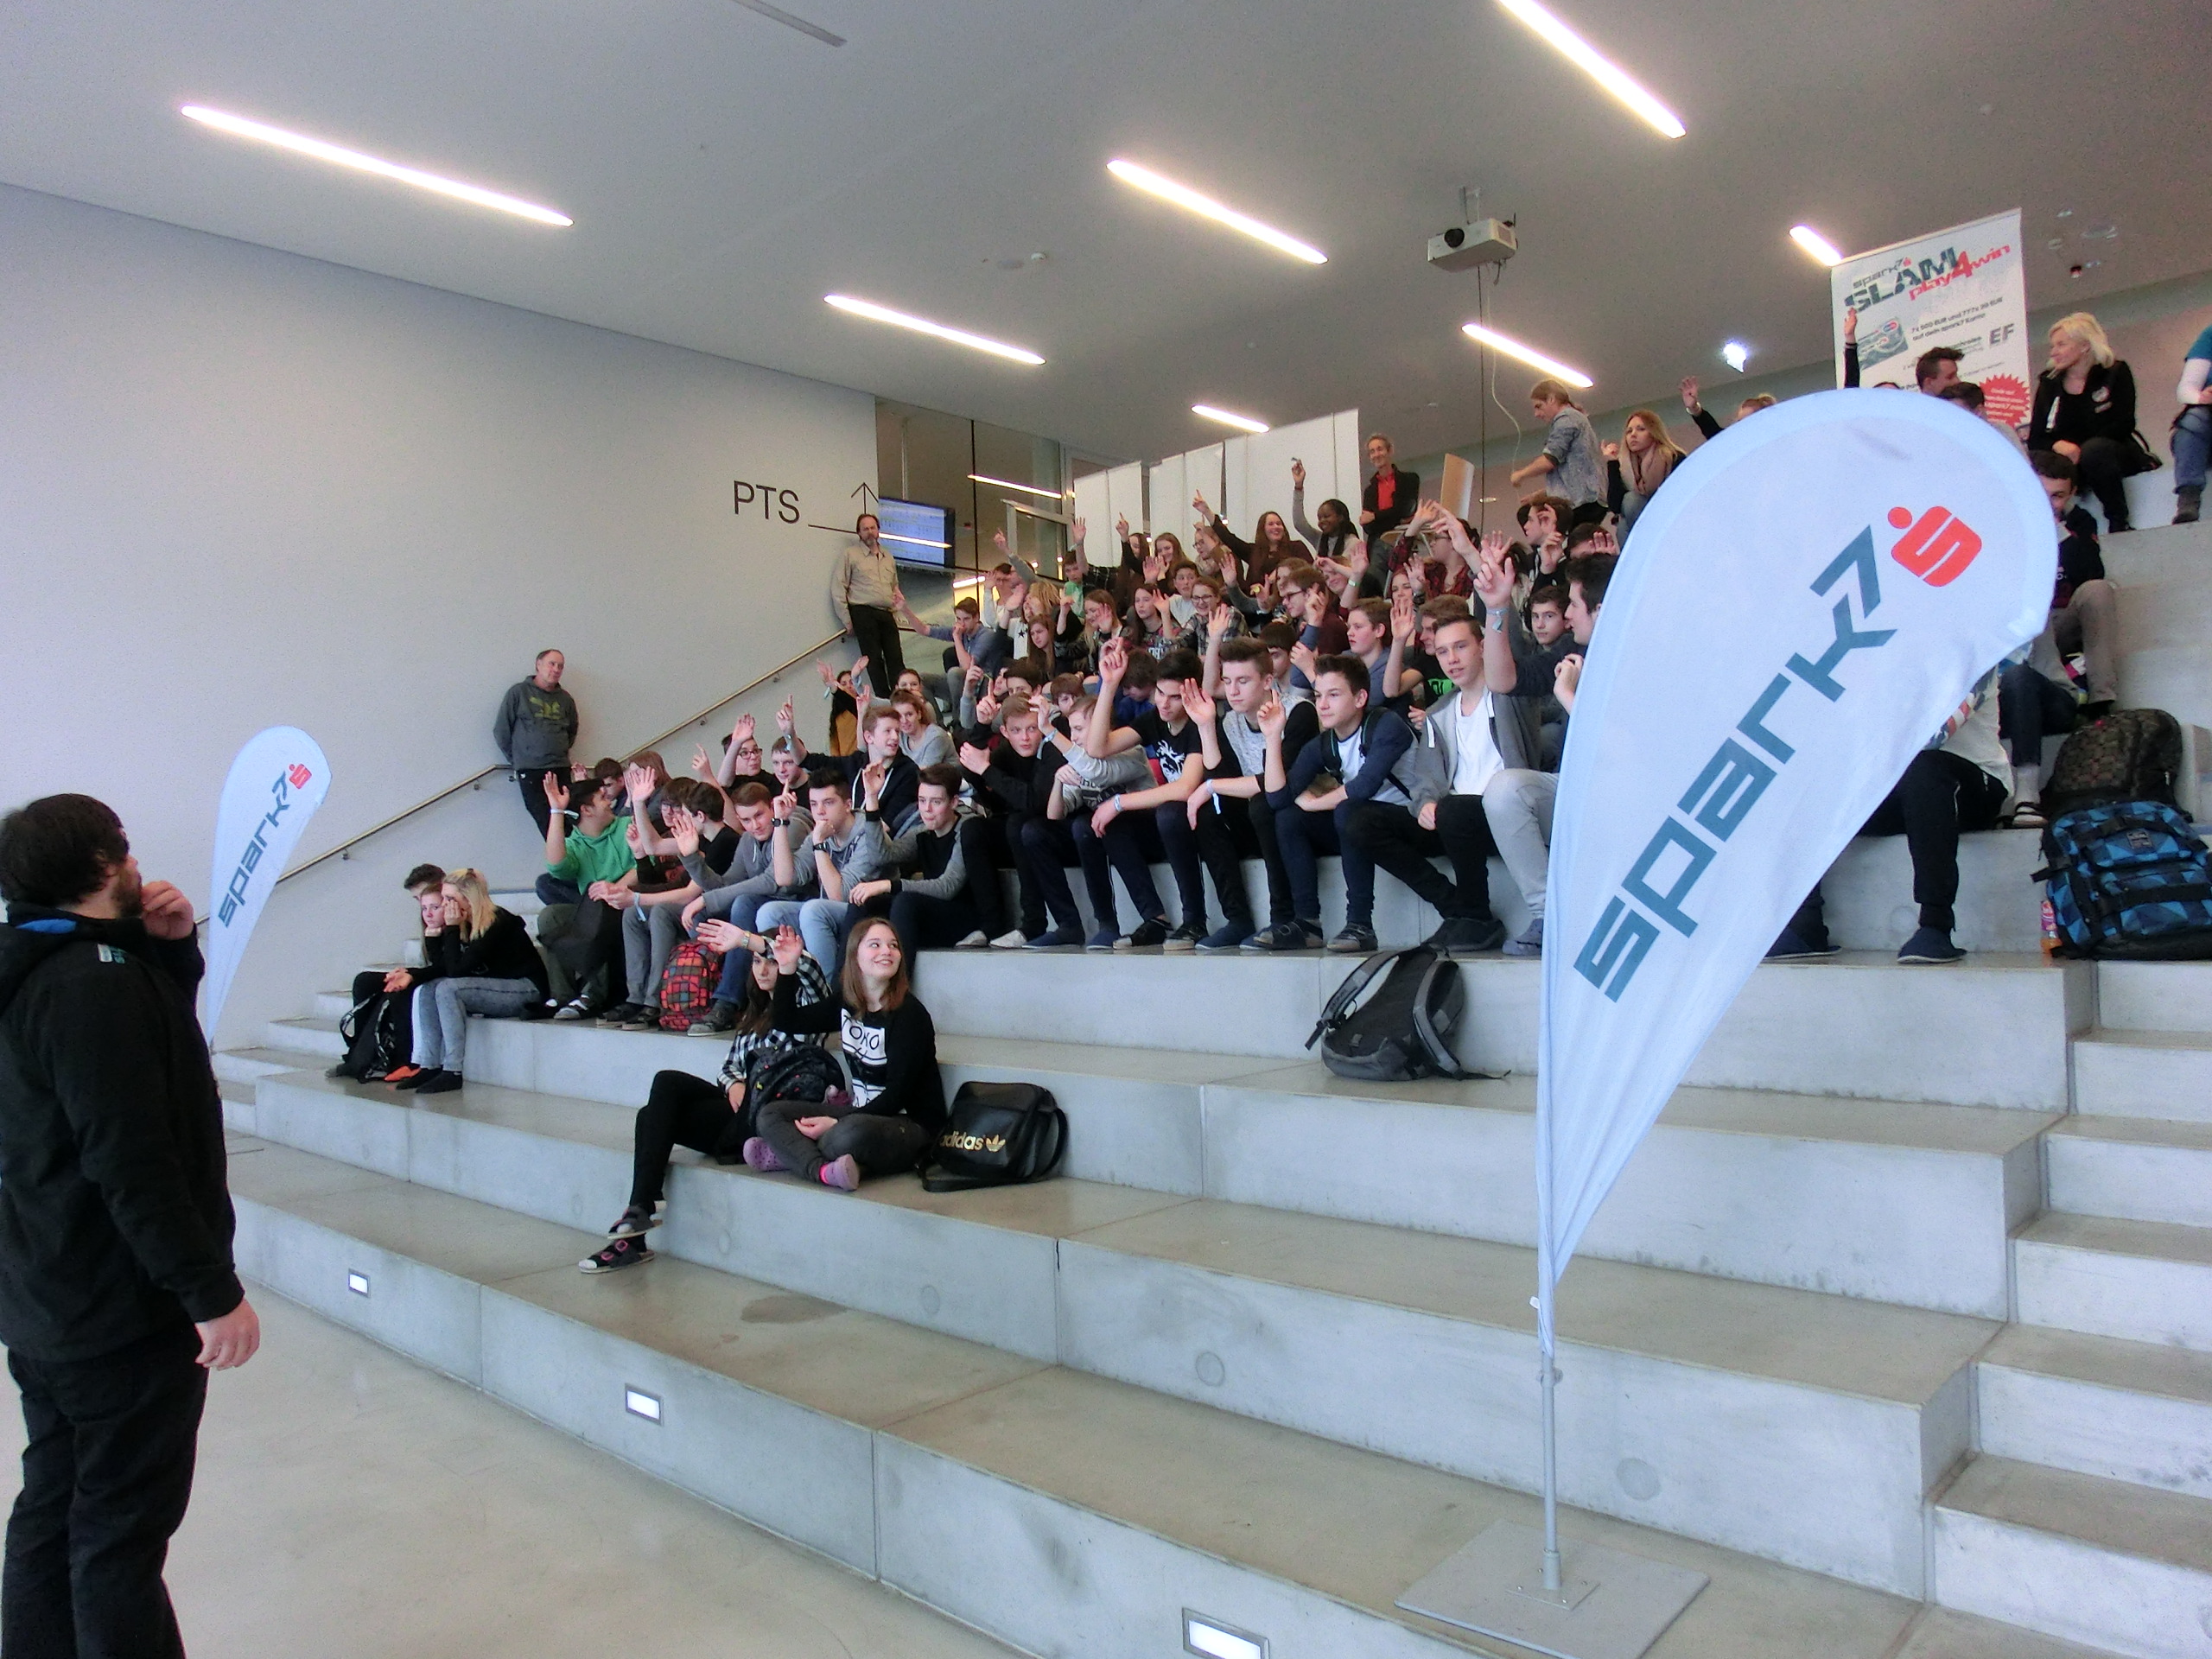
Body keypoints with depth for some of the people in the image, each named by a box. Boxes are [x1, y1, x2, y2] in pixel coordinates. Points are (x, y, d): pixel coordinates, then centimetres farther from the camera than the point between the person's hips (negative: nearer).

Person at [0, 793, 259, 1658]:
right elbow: (134, 1163, -27)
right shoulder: (97, 982, -23)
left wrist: (172, 946, 3)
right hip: (124, 1319, -10)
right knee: (121, 1531, 0)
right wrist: (214, 1292, -24)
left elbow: (154, 1031, 21)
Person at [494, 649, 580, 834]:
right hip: (530, 771, -3)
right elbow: (501, 730, 5)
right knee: (546, 822, -10)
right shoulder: (519, 692, 2)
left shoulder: (565, 699, 12)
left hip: (561, 769, 3)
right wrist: (516, 760, 7)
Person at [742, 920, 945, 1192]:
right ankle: (825, 1171, -27)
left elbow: (897, 1095, -19)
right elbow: (788, 1022, 17)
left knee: (853, 1132, -39)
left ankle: (790, 1152, -13)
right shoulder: (846, 1003, 5)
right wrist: (787, 968, 4)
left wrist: (836, 1124, -25)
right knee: (769, 1115, -5)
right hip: (861, 1114, 8)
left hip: (913, 1126, -7)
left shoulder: (909, 1014, -15)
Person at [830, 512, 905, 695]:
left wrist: (896, 614, 16)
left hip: (887, 614, 5)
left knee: (896, 659, -4)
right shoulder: (850, 555, 4)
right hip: (863, 613, -5)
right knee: (874, 659, -7)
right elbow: (838, 590, -1)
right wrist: (847, 620, -7)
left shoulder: (889, 558, 21)